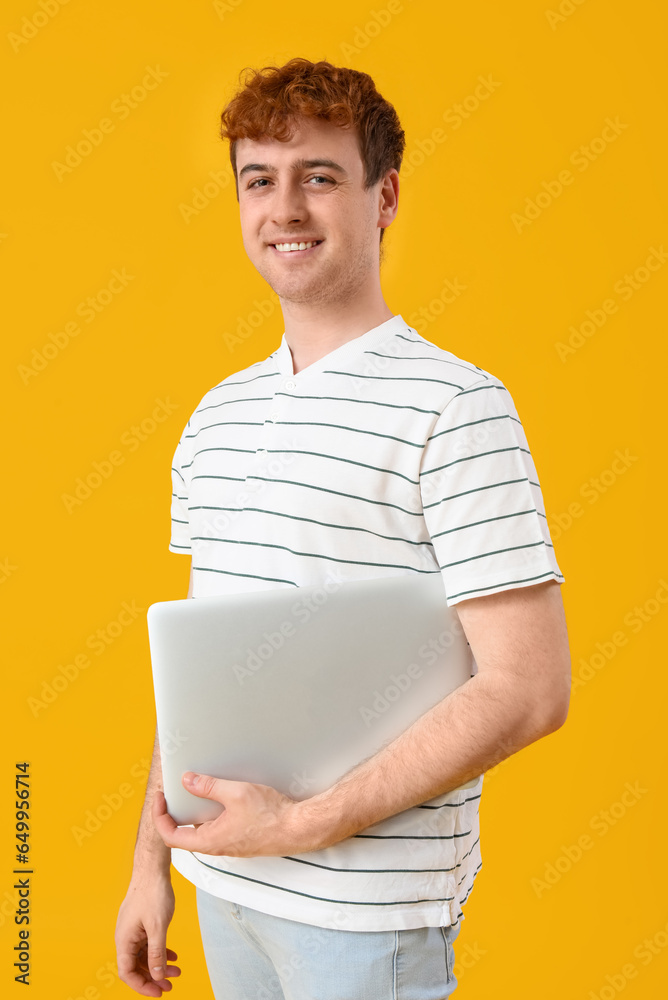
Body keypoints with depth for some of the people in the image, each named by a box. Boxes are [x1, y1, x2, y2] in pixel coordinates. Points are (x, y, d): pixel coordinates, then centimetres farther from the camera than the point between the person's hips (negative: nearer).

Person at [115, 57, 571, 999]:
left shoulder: (455, 407, -15)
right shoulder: (218, 412, 6)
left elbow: (530, 690, -18)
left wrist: (305, 823, -18)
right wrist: (151, 861, 10)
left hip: (367, 910, -5)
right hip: (222, 878, 6)